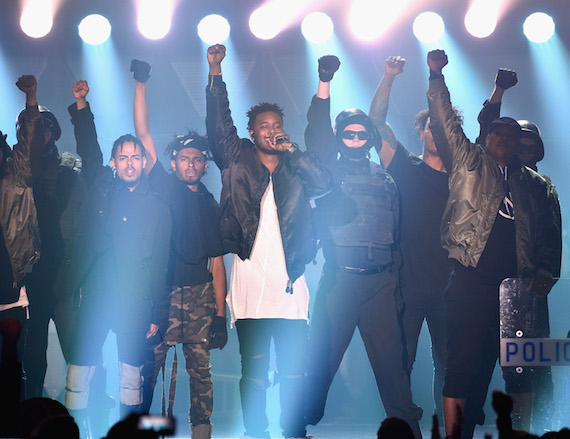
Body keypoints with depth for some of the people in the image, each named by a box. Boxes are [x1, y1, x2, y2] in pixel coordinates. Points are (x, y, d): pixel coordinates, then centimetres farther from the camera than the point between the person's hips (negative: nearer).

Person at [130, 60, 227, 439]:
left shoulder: (210, 206, 13)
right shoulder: (163, 187, 8)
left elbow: (216, 264, 10)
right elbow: (143, 134, 0)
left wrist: (220, 314, 3)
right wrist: (141, 84, -7)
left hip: (199, 296, 1)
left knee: (200, 368, -2)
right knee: (149, 367, -5)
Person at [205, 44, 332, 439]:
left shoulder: (295, 168, 12)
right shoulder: (238, 161, 11)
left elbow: (324, 183, -5)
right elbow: (219, 123, 5)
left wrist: (290, 149, -7)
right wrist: (216, 73, 1)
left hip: (290, 287, 1)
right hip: (250, 284, -1)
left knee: (294, 371, 0)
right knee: (253, 371, 2)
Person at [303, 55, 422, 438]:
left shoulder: (385, 181, 17)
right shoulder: (329, 173, 9)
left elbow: (397, 232, 18)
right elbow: (317, 135, -6)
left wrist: (397, 278, 10)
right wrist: (325, 84, -15)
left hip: (381, 281, 2)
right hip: (338, 278, -2)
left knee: (392, 360, -1)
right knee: (321, 361, -4)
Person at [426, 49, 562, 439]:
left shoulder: (535, 184, 17)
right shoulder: (469, 162, 10)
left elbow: (549, 233, 16)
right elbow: (446, 123, 1)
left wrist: (545, 270, 0)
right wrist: (437, 79, -8)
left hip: (515, 286, 3)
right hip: (471, 282, -3)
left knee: (485, 364, 6)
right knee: (462, 361, -8)